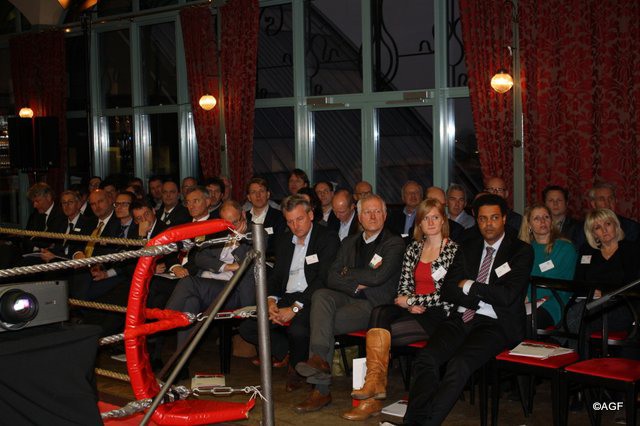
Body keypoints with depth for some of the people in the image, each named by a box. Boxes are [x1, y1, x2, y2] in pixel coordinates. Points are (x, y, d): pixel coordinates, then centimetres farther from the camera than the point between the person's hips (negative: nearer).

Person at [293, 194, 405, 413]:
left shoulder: (395, 243, 1)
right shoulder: (349, 242, 20)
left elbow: (378, 276, -14)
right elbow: (332, 278, 11)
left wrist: (348, 273, -1)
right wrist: (357, 284, -7)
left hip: (374, 305, -5)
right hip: (348, 297, 5)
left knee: (325, 323, -26)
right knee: (321, 295, -28)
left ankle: (321, 390, -21)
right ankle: (319, 359, -37)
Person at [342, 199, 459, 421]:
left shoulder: (453, 250, -2)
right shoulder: (413, 249, 16)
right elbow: (403, 286, 13)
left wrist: (411, 300, -7)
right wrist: (411, 304, -9)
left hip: (438, 314, -5)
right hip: (413, 309, 5)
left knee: (377, 332, -24)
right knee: (379, 313, -28)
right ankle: (375, 384, -34)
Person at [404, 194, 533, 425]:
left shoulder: (521, 251, 4)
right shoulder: (468, 249, 19)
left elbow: (508, 295, -9)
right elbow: (446, 291, 10)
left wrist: (469, 286, 0)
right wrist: (481, 298, -5)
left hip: (495, 325, -4)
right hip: (462, 319, 5)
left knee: (459, 364, -33)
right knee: (425, 359, -24)